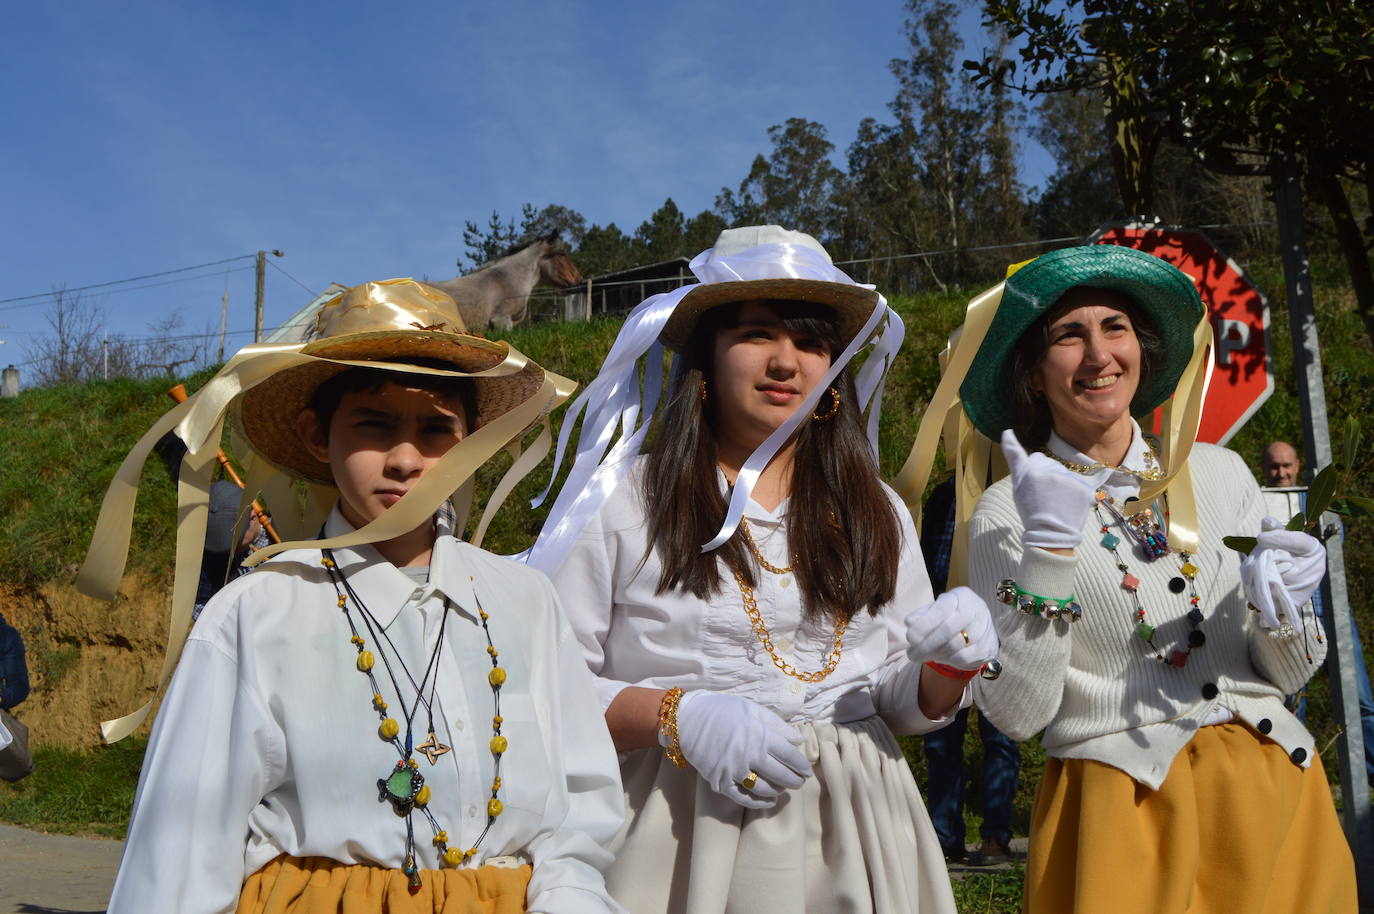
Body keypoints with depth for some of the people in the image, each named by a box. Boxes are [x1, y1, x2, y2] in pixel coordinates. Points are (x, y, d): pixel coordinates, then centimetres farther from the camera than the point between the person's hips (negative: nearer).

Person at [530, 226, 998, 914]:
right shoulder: (622, 502, -5)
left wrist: (951, 665, -10)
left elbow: (906, 707, 11)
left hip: (851, 834, 4)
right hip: (684, 835, -3)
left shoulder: (876, 514, 8)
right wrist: (677, 716, -21)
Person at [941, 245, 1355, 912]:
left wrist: (1281, 614, -12)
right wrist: (1048, 549, -21)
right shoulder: (1007, 511, -8)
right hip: (1120, 806, -4)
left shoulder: (1218, 471, 3)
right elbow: (1016, 715, -15)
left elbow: (1285, 673, 9)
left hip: (1271, 787, 4)